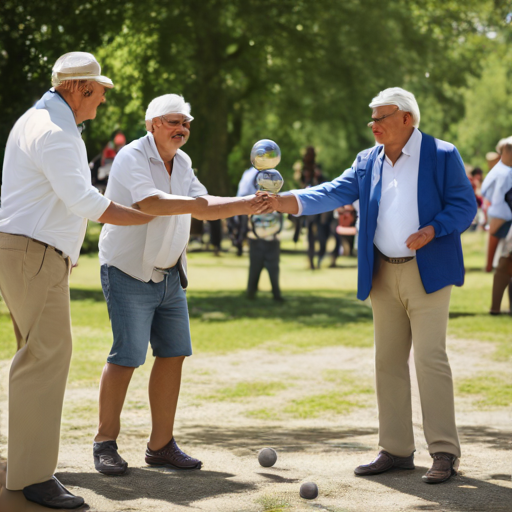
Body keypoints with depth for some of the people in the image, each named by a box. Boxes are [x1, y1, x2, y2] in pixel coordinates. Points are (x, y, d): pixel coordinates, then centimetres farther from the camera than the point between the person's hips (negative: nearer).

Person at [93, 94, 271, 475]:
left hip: (169, 275, 8)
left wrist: (245, 205, 4)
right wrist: (192, 202, -27)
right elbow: (150, 203, -28)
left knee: (173, 354, 4)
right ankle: (105, 443, 3)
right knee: (127, 357, -10)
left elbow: (203, 208, 16)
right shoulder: (132, 157, -12)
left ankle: (161, 445, 11)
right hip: (129, 273, -8)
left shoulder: (182, 163, 13)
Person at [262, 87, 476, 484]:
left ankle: (445, 453, -4)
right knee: (388, 362, 7)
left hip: (427, 273, -6)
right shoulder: (368, 161, 12)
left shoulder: (442, 156, -3)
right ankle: (397, 450, 15)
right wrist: (289, 202, -15)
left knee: (430, 358, -11)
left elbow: (465, 205, -4)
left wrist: (433, 230, -21)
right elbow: (336, 193, 1)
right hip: (384, 275, 6)